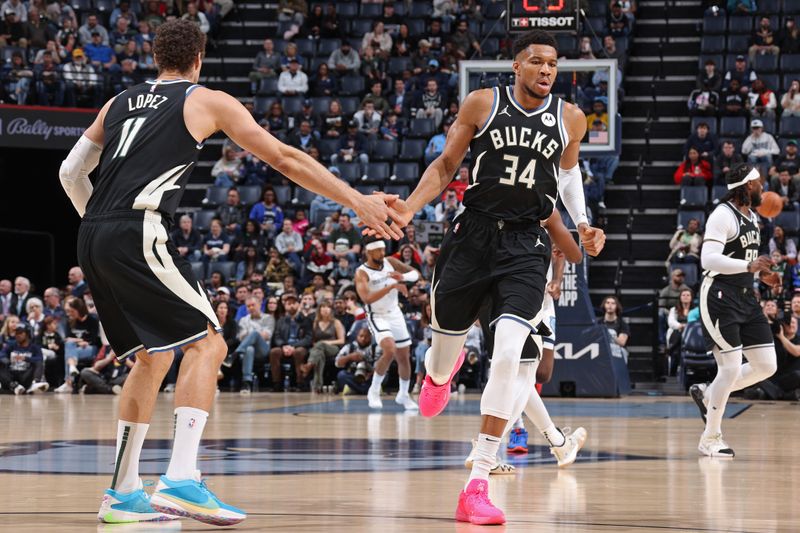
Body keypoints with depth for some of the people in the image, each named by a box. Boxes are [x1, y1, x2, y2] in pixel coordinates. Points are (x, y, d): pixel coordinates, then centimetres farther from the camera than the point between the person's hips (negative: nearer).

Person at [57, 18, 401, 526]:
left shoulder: (119, 103, 25)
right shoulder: (207, 101, 10)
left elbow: (71, 171, 24)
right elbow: (285, 158, 7)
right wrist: (358, 201, 9)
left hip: (92, 238, 7)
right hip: (139, 233, -6)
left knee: (153, 356, 19)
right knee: (207, 343, -2)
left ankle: (123, 493, 17)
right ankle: (182, 480, -19)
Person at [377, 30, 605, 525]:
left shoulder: (570, 118, 2)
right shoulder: (483, 104, -4)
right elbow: (447, 164, 3)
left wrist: (583, 223, 10)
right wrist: (410, 207, -12)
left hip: (527, 245, 0)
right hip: (475, 235, 0)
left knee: (508, 354, -19)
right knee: (448, 336, 12)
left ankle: (478, 485, -16)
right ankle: (441, 373, 58)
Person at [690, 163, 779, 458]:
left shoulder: (752, 217, 14)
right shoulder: (723, 215, -15)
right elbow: (709, 259, -24)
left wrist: (762, 273, 9)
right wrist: (749, 266, -31)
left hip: (745, 298, 9)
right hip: (719, 298, -9)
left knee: (767, 366, 4)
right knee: (732, 368, -9)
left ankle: (707, 394, 21)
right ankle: (710, 438, 4)